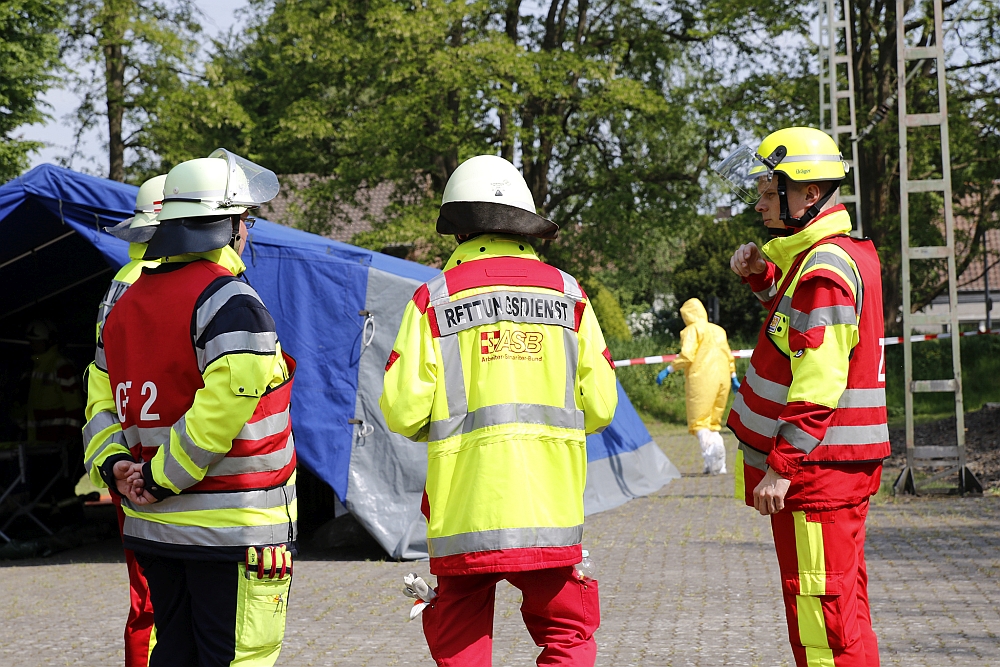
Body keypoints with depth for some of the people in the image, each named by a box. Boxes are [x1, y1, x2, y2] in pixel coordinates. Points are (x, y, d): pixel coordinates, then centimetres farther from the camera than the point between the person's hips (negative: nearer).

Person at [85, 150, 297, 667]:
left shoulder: (127, 301, 13)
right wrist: (161, 479, -17)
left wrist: (115, 464, -1)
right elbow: (221, 410, -25)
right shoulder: (232, 303, -14)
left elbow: (104, 401, 12)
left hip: (153, 528, 8)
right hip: (233, 529, -8)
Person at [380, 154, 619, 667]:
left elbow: (402, 413, -5)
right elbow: (600, 405, 5)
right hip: (550, 508, 1)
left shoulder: (434, 300, -1)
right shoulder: (569, 295, 6)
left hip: (465, 509, -1)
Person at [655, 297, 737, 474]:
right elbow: (728, 356, 24)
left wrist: (668, 371, -6)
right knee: (714, 422, 13)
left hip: (701, 379, -7)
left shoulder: (692, 330, -1)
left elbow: (686, 356, -13)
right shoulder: (719, 330, 20)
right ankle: (719, 465, 2)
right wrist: (734, 379, 32)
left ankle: (711, 459, -29)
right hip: (722, 378, 7)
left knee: (700, 422, -6)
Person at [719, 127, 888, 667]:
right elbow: (796, 315, 34)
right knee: (843, 602, 17)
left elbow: (819, 385, -23)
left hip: (816, 465, -11)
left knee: (821, 610, -7)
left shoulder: (825, 268, -18)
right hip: (839, 466, 11)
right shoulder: (831, 255, 14)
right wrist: (760, 274, 14)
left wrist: (781, 465, -22)